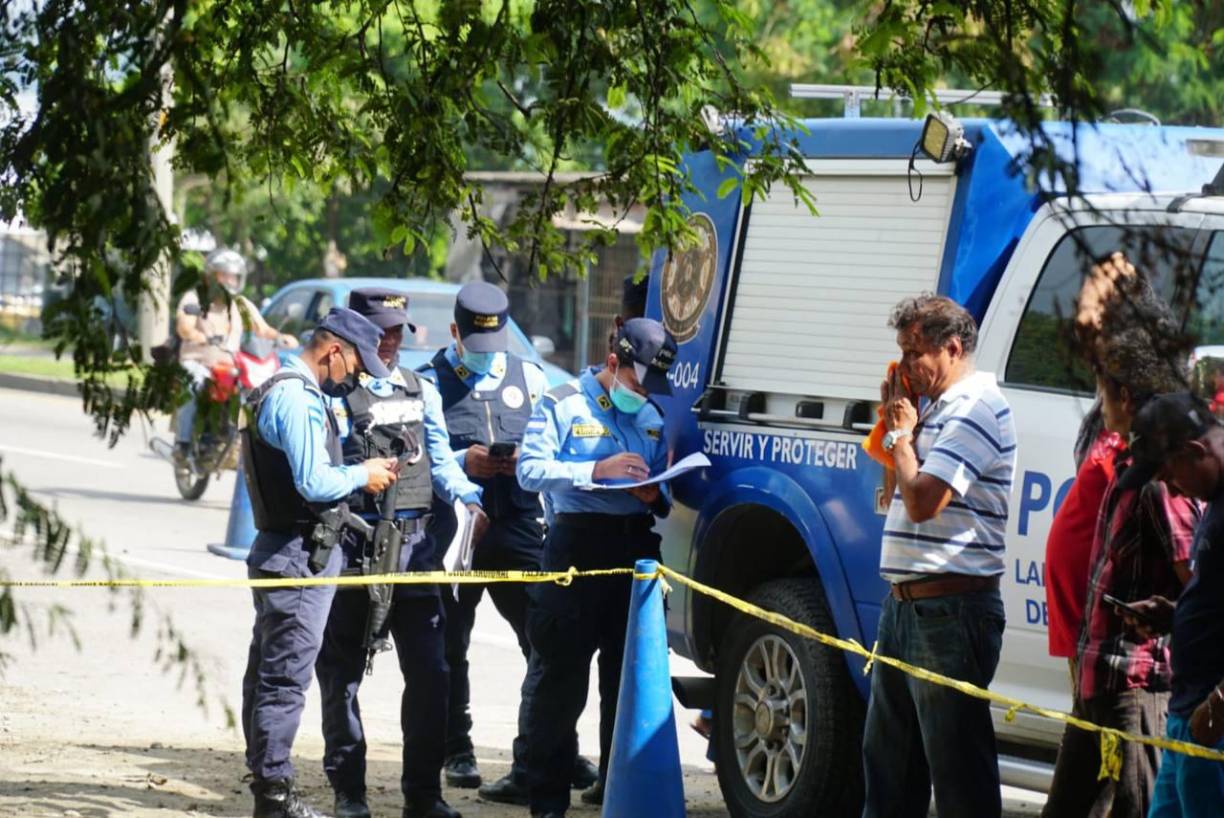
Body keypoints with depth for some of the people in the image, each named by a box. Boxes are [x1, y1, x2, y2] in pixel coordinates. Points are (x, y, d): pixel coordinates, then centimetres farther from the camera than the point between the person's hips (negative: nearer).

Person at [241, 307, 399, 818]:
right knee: (285, 678, -7)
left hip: (281, 551, 11)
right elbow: (314, 483, -23)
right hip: (300, 555, -11)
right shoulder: (297, 398, -17)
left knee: (267, 674, 13)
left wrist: (359, 471, 10)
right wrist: (362, 476, -7)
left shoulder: (286, 391, 16)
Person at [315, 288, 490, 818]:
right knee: (342, 675, 3)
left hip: (414, 542, 4)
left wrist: (469, 500, -2)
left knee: (429, 673, -1)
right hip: (352, 544, -4)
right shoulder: (334, 393, 0)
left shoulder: (421, 392, 17)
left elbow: (441, 462, 15)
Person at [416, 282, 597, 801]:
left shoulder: (529, 378, 13)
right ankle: (458, 753, 19)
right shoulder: (428, 382, 4)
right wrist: (461, 463, -15)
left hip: (517, 526, 1)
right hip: (451, 529, -1)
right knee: (450, 647, 8)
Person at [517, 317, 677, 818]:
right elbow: (530, 470, -10)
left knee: (629, 680, 8)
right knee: (562, 682, -4)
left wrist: (656, 497, -3)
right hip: (576, 546, -5)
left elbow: (665, 496, 21)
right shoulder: (562, 405, 1)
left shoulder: (652, 418, 18)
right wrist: (597, 470, -20)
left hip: (635, 549, 5)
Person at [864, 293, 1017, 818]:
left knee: (957, 765, -6)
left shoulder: (974, 408, -14)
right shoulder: (939, 407, 16)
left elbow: (922, 500, -22)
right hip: (905, 603, 10)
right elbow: (899, 494, 21)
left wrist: (901, 432, -7)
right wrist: (897, 426, 8)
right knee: (887, 756, 19)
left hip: (950, 609, -10)